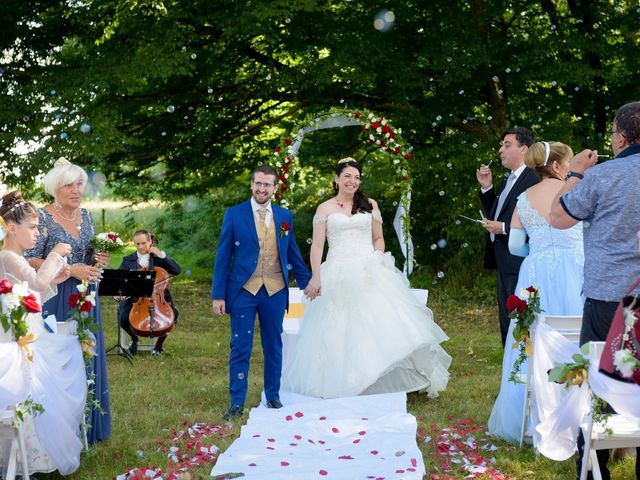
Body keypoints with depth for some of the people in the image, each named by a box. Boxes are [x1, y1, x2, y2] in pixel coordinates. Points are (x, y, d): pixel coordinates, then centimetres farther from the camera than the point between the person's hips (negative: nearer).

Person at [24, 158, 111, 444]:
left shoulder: (85, 215, 9)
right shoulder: (43, 217, -10)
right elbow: (30, 261, -14)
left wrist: (97, 260, -3)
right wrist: (70, 270, -19)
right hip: (56, 300, -6)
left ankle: (87, 427, 20)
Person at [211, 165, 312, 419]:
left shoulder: (285, 216, 7)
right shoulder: (234, 214, -1)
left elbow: (293, 253, 15)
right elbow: (223, 256, -2)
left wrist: (307, 283, 14)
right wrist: (218, 295, -6)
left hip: (275, 291, 3)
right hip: (243, 291, -2)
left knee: (274, 346, 12)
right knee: (240, 348, 1)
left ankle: (273, 396, 25)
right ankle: (237, 402, 8)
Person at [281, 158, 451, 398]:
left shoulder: (370, 205, 12)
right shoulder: (325, 208, 8)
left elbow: (378, 239, 16)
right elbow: (317, 246, 3)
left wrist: (377, 260, -3)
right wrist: (316, 277, -7)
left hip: (369, 273, 1)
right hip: (339, 276, -1)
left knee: (379, 321, -10)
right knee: (339, 332, -2)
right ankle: (340, 383, 6)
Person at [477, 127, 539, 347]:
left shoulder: (533, 181, -16)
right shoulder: (506, 182, 16)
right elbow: (495, 214, 20)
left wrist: (503, 228, -18)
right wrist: (486, 188, 10)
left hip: (520, 264, -10)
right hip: (504, 264, 10)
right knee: (507, 323, 16)